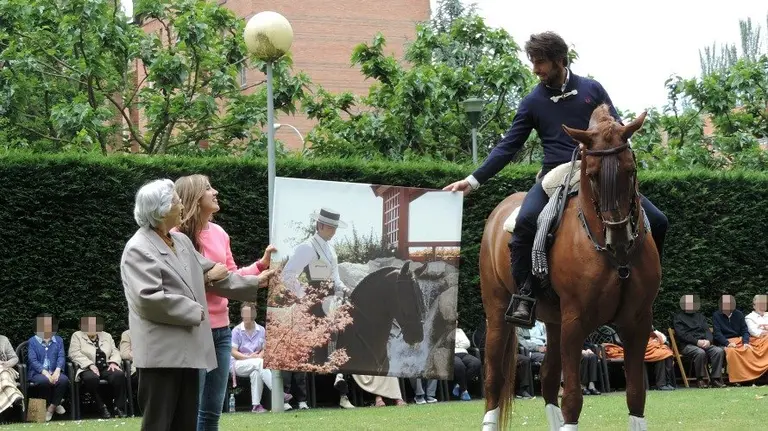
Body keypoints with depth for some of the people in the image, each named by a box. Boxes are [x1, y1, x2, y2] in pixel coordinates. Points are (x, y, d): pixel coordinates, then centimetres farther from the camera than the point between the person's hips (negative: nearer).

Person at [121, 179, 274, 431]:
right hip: (161, 352, -9)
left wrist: (255, 282, 20)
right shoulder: (138, 249, -11)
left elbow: (210, 274, 22)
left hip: (186, 349, 9)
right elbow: (149, 298, -21)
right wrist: (194, 311, -14)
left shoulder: (182, 241, 15)